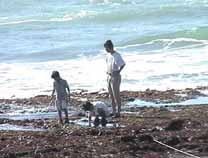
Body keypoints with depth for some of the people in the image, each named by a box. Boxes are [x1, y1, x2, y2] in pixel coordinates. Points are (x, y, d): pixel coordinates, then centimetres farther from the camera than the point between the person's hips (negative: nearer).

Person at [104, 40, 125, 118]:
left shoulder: (117, 55, -16)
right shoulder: (108, 55, 10)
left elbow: (123, 64, -17)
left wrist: (118, 72, -20)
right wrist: (108, 72, 11)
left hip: (115, 77, -9)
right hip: (109, 76, 9)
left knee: (116, 95, -5)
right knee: (111, 96, 13)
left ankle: (118, 112, 0)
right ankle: (114, 111, 21)